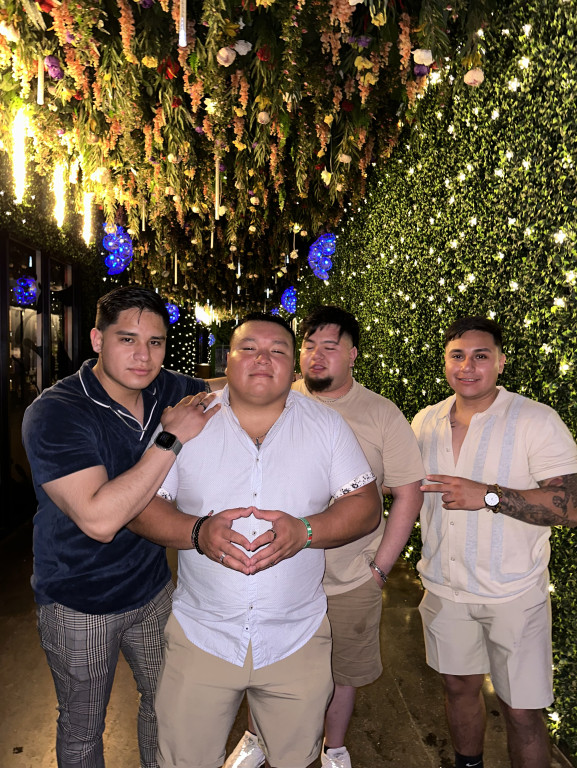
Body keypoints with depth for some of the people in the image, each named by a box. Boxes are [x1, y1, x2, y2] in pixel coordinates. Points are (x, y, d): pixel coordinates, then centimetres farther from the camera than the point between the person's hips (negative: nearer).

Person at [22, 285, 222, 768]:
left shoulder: (171, 391, -8)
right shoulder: (54, 414, -24)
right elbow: (99, 519, -35)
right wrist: (173, 440, -33)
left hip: (152, 588, 5)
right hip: (79, 603, -4)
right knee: (82, 729, 18)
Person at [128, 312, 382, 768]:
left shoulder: (327, 426, -2)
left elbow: (367, 506, -4)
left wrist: (305, 531, -21)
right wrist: (197, 532, -22)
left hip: (298, 642, 1)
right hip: (201, 638, 0)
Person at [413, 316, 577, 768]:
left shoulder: (537, 421, -13)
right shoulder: (425, 422, 2)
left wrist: (489, 495, -26)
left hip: (513, 595, -4)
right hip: (445, 587, 5)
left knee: (522, 711, 5)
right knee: (459, 685, 21)